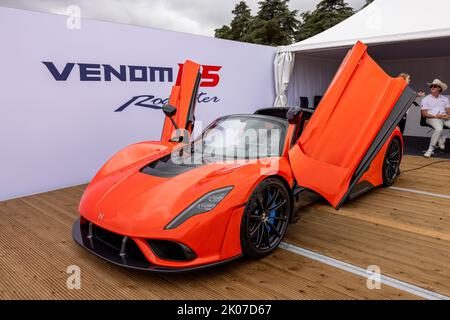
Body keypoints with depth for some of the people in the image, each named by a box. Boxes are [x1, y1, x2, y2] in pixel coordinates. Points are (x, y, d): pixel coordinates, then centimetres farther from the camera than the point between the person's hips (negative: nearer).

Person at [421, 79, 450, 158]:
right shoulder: (426, 99, 10)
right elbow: (424, 114, 0)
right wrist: (436, 116, -13)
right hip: (432, 118, -4)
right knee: (439, 128, -36)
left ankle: (441, 140, -2)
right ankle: (431, 149, -28)